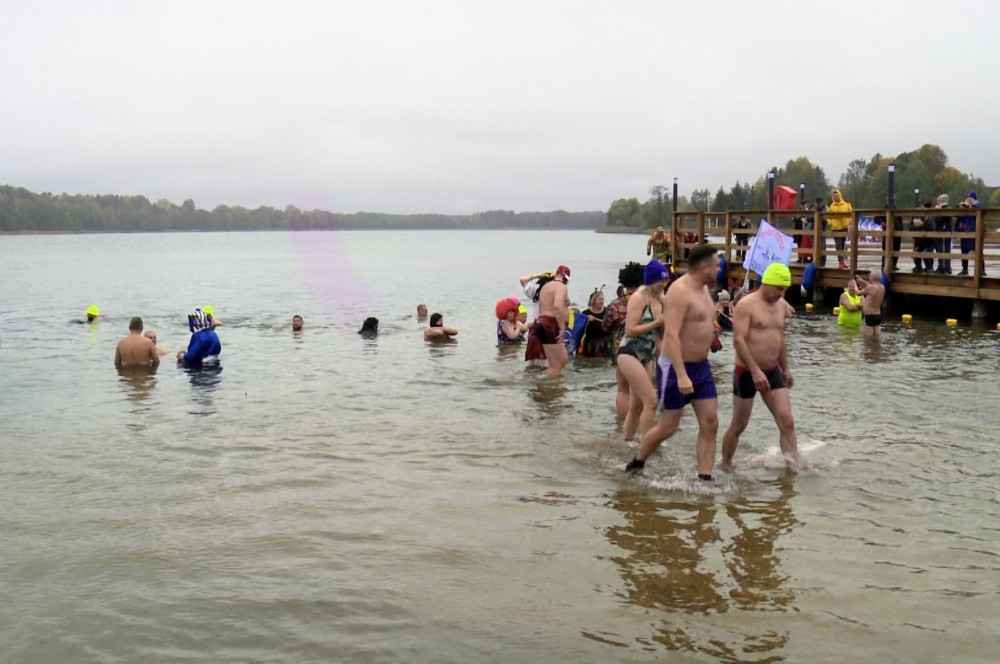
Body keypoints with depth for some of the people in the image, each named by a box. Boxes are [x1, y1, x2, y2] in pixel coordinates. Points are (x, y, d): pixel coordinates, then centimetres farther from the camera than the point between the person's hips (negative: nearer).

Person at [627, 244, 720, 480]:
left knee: (710, 423, 1)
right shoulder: (680, 291, -19)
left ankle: (705, 478, 4)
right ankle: (636, 463, 22)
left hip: (701, 366, 9)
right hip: (676, 367, -9)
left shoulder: (703, 289, 11)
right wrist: (682, 375, -33)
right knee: (668, 427, 1)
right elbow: (671, 334, -27)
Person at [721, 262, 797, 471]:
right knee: (738, 426, 5)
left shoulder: (781, 305, 10)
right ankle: (725, 465, 23)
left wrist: (785, 369, 22)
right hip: (747, 372, -6)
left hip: (772, 372, 6)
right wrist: (755, 371, -27)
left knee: (787, 422, -5)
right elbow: (738, 340, -21)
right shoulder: (747, 305, -13)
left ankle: (794, 468, -4)